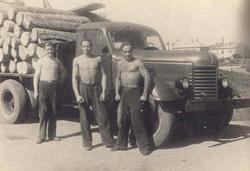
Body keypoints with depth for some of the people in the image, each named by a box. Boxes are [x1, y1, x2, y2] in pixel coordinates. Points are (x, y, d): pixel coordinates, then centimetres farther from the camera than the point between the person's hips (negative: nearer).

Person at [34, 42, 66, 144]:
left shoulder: (57, 61, 11)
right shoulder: (41, 61, 1)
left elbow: (63, 71, 28)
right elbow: (36, 76, -2)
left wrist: (60, 81, 13)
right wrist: (36, 91, -8)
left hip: (54, 87, 3)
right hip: (43, 85, -3)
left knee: (53, 112, 7)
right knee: (43, 111, -4)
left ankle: (52, 135, 15)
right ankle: (42, 136, 0)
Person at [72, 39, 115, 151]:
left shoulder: (98, 59, 6)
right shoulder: (77, 60, 3)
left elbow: (103, 75, 4)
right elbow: (74, 78, 0)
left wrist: (103, 91, -5)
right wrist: (77, 95, -9)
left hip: (96, 88, 0)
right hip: (83, 88, 0)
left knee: (102, 116, -1)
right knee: (84, 117, 3)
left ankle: (108, 141, 6)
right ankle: (87, 143, 12)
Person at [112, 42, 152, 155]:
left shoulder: (137, 63, -8)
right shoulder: (120, 64, 12)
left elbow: (147, 77, -11)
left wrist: (144, 95, -14)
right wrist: (117, 93, 11)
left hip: (135, 93, -6)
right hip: (124, 92, 6)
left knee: (137, 120, -7)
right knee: (123, 119, 12)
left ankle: (144, 146, 1)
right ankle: (121, 144, 25)